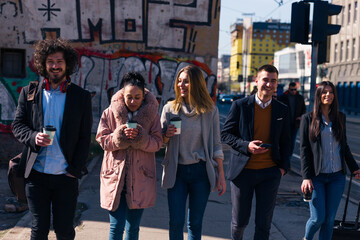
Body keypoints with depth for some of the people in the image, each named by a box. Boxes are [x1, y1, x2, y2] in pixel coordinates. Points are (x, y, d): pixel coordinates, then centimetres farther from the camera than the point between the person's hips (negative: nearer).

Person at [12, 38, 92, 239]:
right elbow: (17, 125, 8)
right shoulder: (29, 93, 7)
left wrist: (75, 169, -4)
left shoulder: (82, 96, 3)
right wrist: (33, 137, -14)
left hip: (66, 176, -1)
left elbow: (85, 137, 3)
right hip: (36, 174, 1)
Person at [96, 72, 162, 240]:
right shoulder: (110, 112, 0)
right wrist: (120, 136, -19)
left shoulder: (152, 113, 1)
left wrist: (141, 137, -21)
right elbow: (102, 140, 0)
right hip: (115, 177, -1)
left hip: (140, 179, 1)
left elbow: (158, 143, -1)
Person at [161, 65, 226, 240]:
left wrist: (221, 175, 1)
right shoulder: (170, 109, 2)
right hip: (177, 171, 0)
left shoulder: (210, 110, 1)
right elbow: (161, 142, 8)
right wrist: (167, 135, -15)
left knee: (195, 223, 8)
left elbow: (216, 145, 4)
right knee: (176, 222, -3)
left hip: (201, 171, 0)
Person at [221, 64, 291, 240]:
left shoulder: (282, 110, 6)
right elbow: (225, 134, -2)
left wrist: (283, 166, 2)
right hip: (243, 171, -2)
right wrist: (246, 146, -17)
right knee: (240, 220, 9)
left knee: (264, 224, 6)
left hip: (270, 173, 2)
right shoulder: (240, 105, -3)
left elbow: (285, 142, 14)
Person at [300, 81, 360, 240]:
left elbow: (344, 146, 18)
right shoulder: (308, 119, -1)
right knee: (318, 218, -4)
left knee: (330, 218, 6)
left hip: (337, 176, 3)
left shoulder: (340, 118, 9)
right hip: (316, 176, -3)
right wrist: (306, 177, -10)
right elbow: (304, 149, -3)